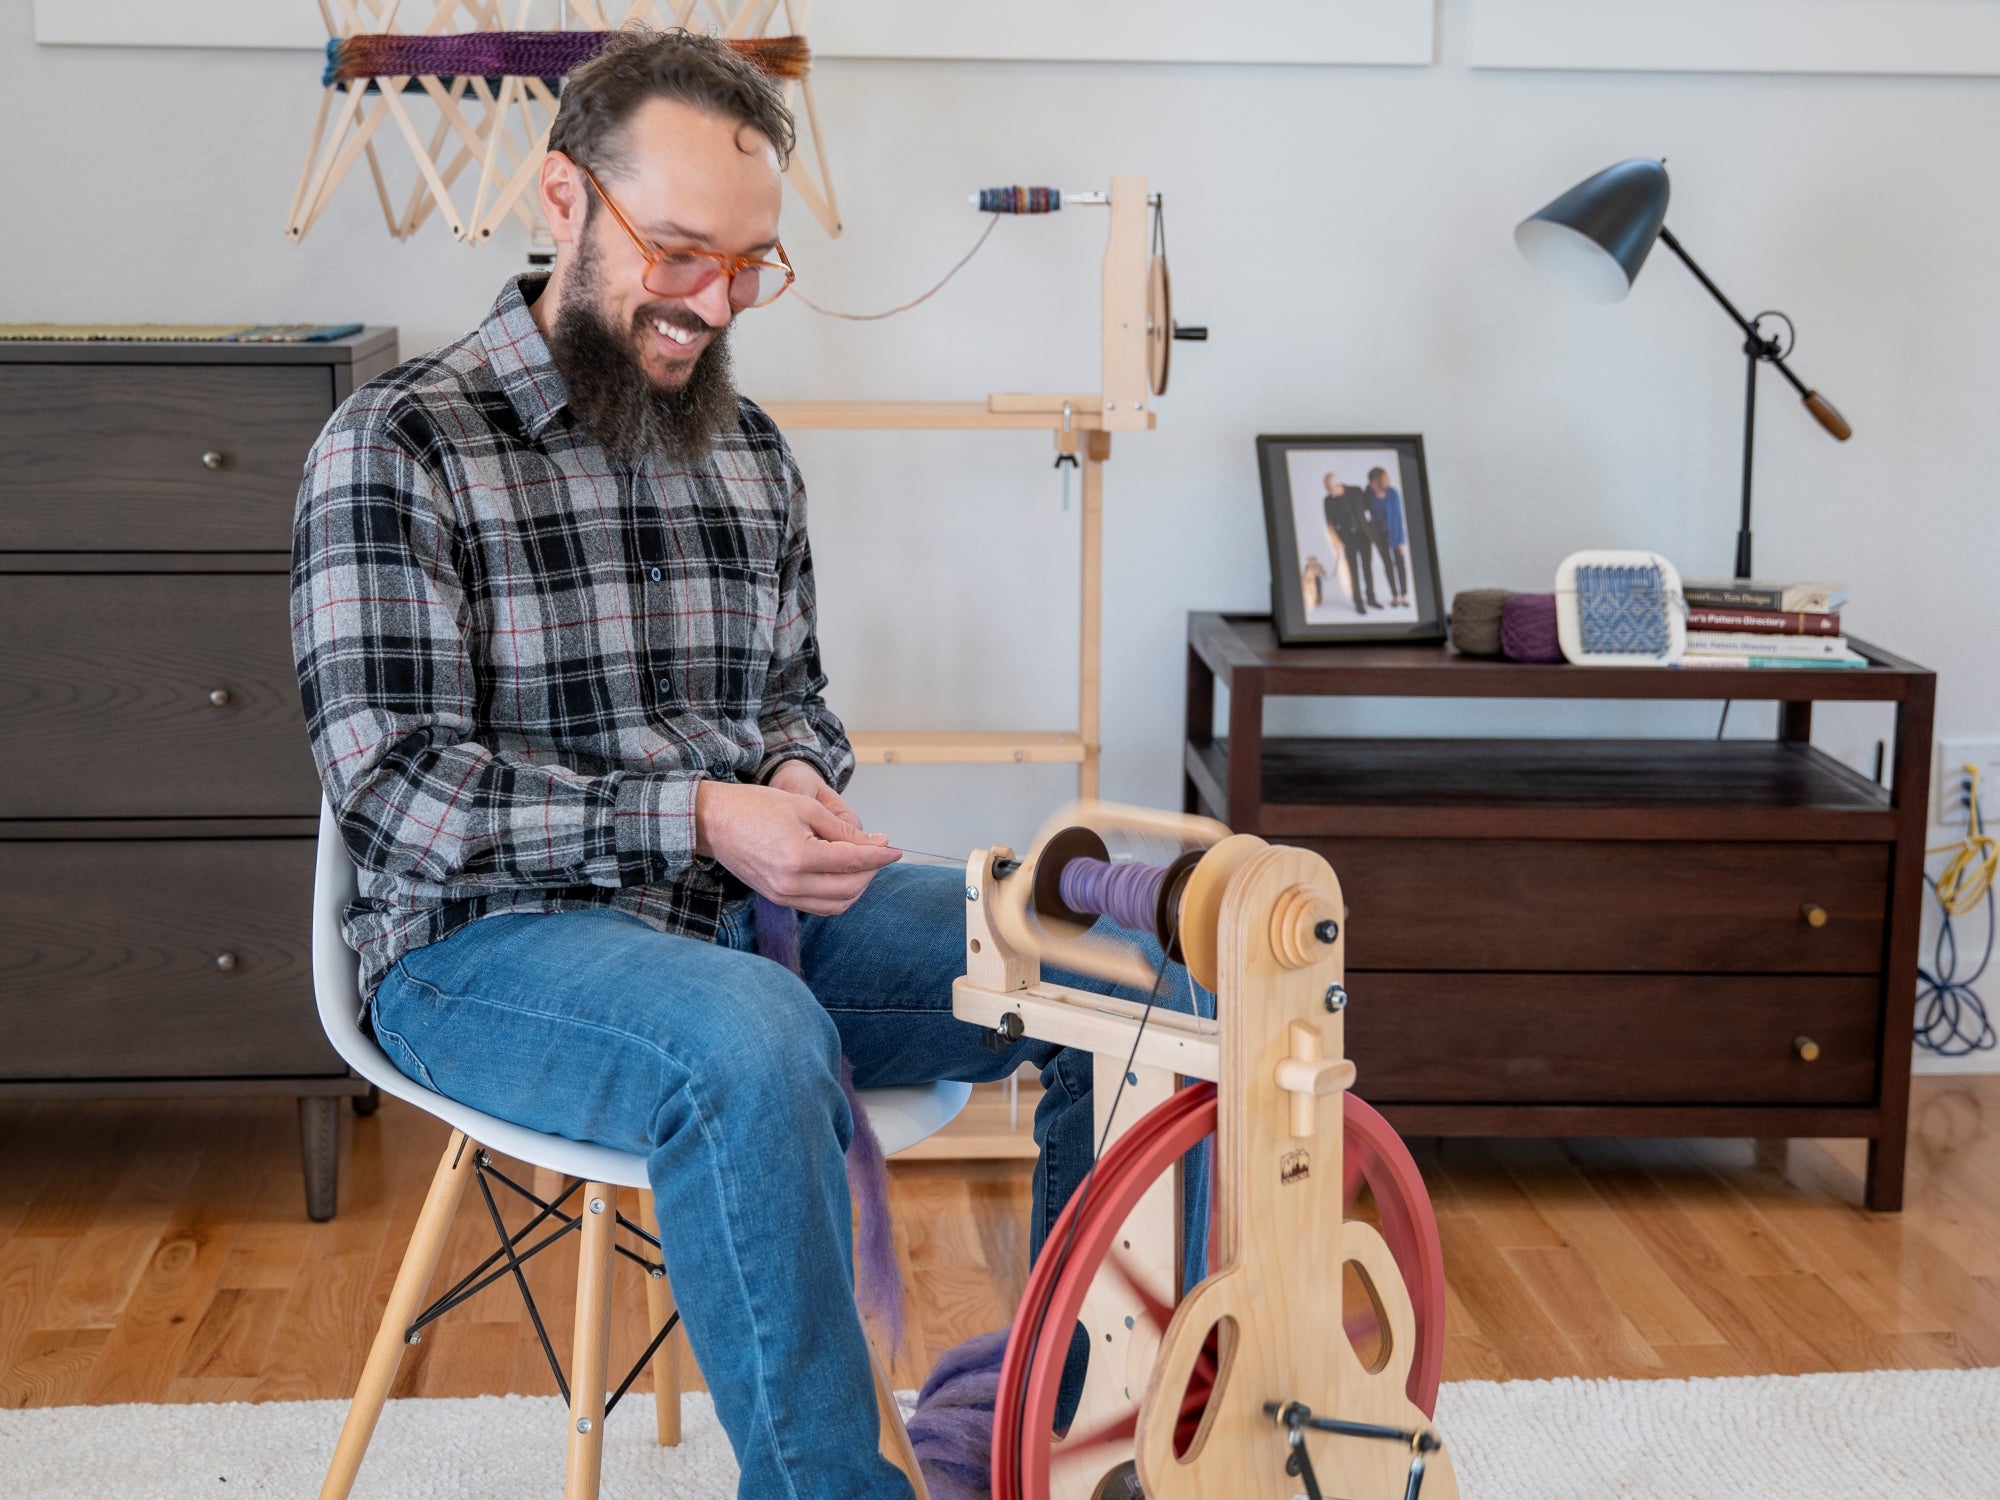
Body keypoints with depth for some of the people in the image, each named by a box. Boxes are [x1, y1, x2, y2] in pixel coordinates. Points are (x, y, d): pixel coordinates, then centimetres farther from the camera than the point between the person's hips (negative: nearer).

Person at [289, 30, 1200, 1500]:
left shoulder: (751, 450, 13)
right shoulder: (397, 446, -7)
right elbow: (394, 786, -14)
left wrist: (800, 787, -5)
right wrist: (695, 819, -23)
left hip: (744, 912, 7)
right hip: (491, 943, -6)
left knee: (1133, 977, -9)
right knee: (756, 1043, -39)